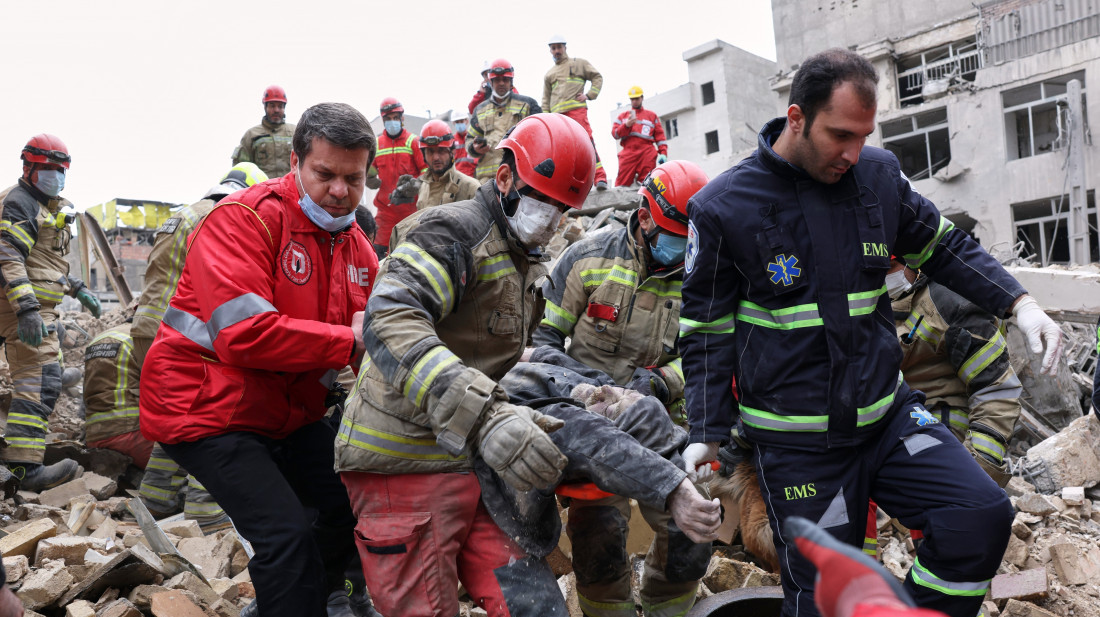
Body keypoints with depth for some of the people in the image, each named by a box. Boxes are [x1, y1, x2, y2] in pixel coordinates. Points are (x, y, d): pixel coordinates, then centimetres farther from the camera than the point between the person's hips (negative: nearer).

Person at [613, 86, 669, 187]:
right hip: (628, 153, 0)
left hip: (647, 153, 0)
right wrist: (626, 125, -7)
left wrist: (663, 153, 1)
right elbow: (615, 133, 10)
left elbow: (659, 135, 15)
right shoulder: (622, 116, 23)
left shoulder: (652, 115, 22)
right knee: (622, 183, -13)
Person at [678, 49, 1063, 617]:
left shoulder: (878, 174, 0)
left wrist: (1018, 303, 2)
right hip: (797, 442, -4)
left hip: (887, 413, 4)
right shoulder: (724, 207, -10)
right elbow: (707, 328, -4)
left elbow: (943, 246, 16)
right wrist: (707, 434, -7)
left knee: (981, 517, -10)